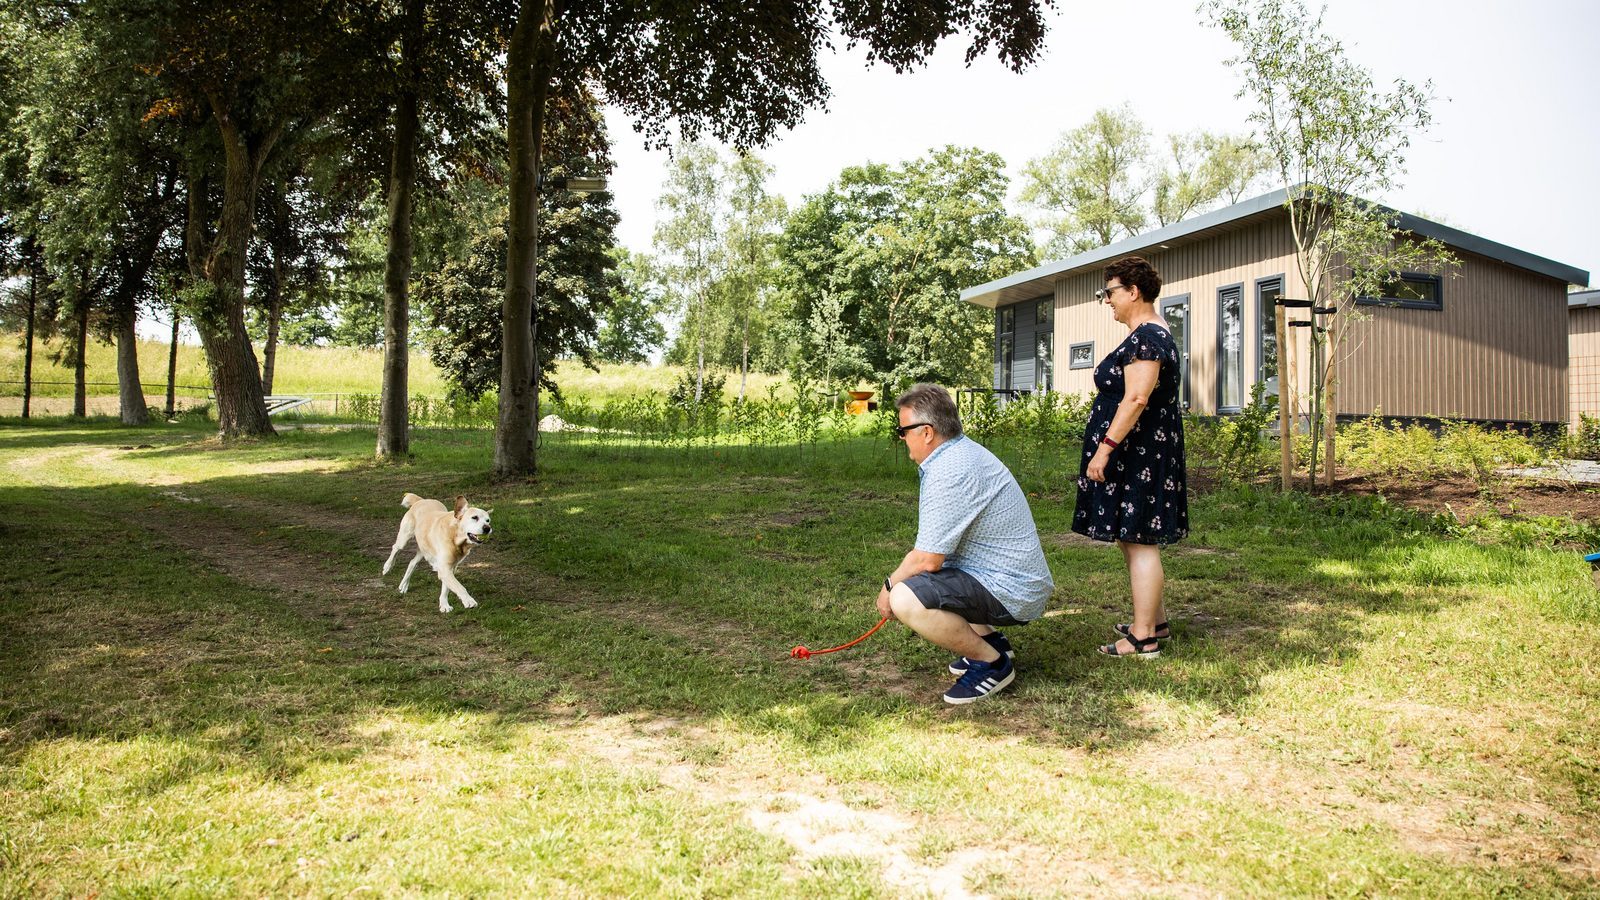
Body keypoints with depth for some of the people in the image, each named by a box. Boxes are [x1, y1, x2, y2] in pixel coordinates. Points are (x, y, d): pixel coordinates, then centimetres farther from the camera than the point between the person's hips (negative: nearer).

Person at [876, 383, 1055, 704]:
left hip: (1009, 593, -11)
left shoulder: (948, 474, -24)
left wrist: (889, 587, -5)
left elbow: (928, 559, -23)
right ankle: (989, 640, 17)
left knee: (905, 600, -27)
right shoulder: (965, 450, 10)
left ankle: (992, 663, -9)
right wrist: (898, 581, 16)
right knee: (912, 576, 26)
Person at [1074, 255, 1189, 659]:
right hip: (1143, 454, 11)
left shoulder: (1145, 337, -17)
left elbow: (1136, 399, -26)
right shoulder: (1156, 333, 17)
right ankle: (1155, 622, 28)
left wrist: (1104, 448, -24)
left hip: (1137, 454, -11)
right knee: (1137, 539, 18)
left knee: (1138, 542, -6)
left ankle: (1144, 638, -1)